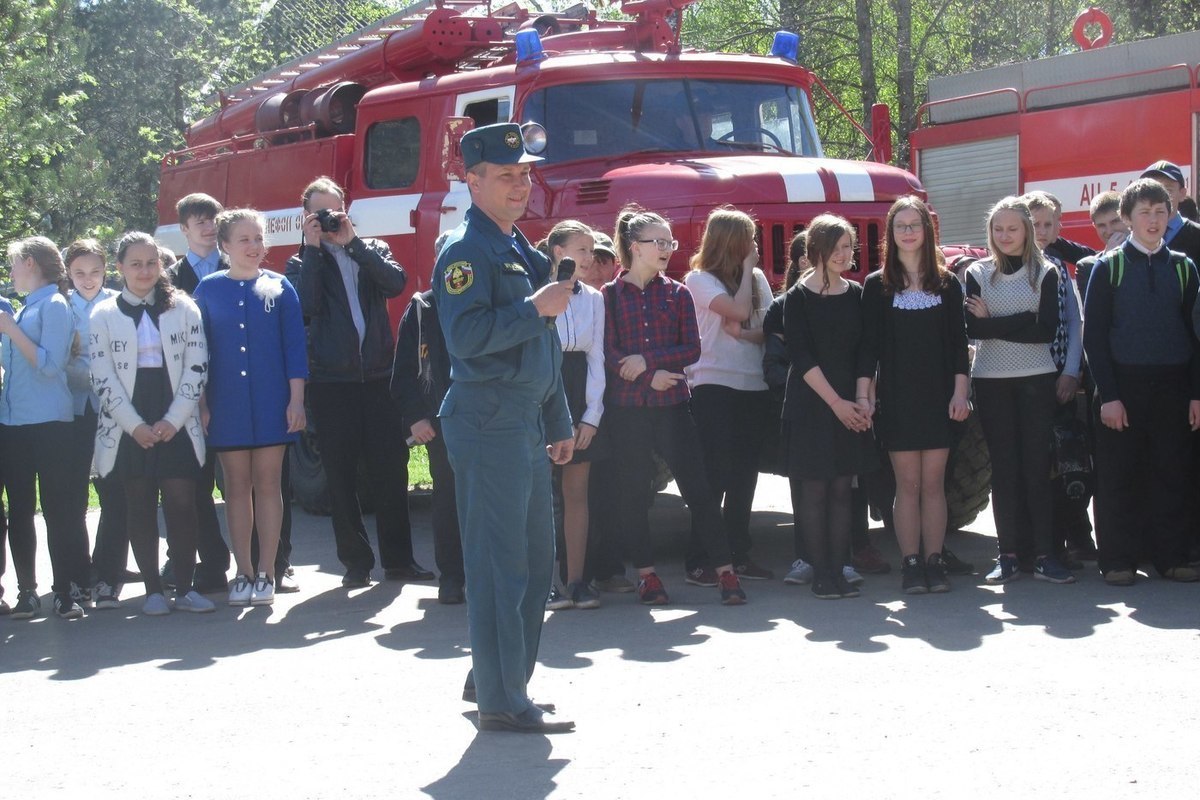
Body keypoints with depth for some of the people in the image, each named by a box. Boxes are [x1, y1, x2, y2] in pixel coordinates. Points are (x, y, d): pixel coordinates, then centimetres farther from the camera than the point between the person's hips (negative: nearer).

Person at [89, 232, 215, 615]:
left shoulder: (183, 308, 6)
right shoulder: (104, 315, 5)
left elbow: (196, 367, 1)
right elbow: (103, 378, 0)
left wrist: (172, 421, -8)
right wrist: (135, 425, -9)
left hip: (177, 425, 0)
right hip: (128, 430, 0)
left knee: (182, 505, -4)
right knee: (140, 509, 3)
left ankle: (185, 587, 4)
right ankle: (153, 590, 9)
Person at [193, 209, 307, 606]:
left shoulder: (279, 287, 2)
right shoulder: (208, 290, 3)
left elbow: (294, 347, 1)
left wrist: (296, 400, -4)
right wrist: (200, 404, 0)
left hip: (271, 403, -1)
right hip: (227, 405, 1)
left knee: (267, 484, 2)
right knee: (237, 485, 6)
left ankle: (266, 573, 8)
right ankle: (243, 573, 13)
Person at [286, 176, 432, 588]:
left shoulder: (372, 250, 12)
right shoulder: (302, 263, 8)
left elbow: (395, 283, -9)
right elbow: (305, 306, -12)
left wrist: (353, 242, -10)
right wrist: (314, 249, -9)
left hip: (378, 376, 1)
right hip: (330, 381, -1)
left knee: (391, 469, 2)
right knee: (341, 475, 3)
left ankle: (398, 559, 11)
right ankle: (356, 562, 12)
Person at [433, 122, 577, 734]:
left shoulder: (520, 249, 19)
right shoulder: (467, 249, -10)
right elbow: (465, 336, -23)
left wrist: (559, 424, 23)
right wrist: (536, 308, -19)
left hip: (526, 424, 10)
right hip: (488, 424, -10)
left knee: (536, 558, 15)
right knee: (499, 563, -7)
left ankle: (492, 678, 27)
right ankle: (501, 702, -1)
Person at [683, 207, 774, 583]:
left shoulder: (757, 278, 13)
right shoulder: (699, 279, -2)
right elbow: (738, 311, -16)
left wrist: (744, 333, -13)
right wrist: (747, 266, -4)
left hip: (754, 386, 5)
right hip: (714, 385, -5)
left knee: (744, 476, 7)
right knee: (716, 475, -7)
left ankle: (738, 555, 15)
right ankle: (699, 562, -3)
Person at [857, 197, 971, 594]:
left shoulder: (947, 284, 8)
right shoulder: (877, 285, 4)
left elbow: (958, 342, 6)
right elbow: (869, 345, 1)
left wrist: (960, 392, -3)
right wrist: (862, 396, -7)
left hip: (938, 397, 1)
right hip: (896, 397, -1)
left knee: (934, 482, 2)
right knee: (908, 483, -1)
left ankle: (934, 562, 7)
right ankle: (910, 564, 3)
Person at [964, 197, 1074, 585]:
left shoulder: (1045, 273, 4)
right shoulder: (977, 273, 5)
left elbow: (1048, 330, -9)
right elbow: (973, 328, -9)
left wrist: (994, 323, -10)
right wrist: (1024, 321, -14)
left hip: (1036, 379, -1)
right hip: (991, 381, 1)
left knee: (1036, 465, -1)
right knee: (1003, 467, 3)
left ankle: (1044, 554, 2)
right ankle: (1007, 554, 7)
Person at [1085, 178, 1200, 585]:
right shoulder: (1109, 266, 1)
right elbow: (1093, 335, -3)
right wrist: (1108, 396, -10)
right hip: (1122, 385, -2)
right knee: (1118, 476, 1)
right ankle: (1117, 561, 8)